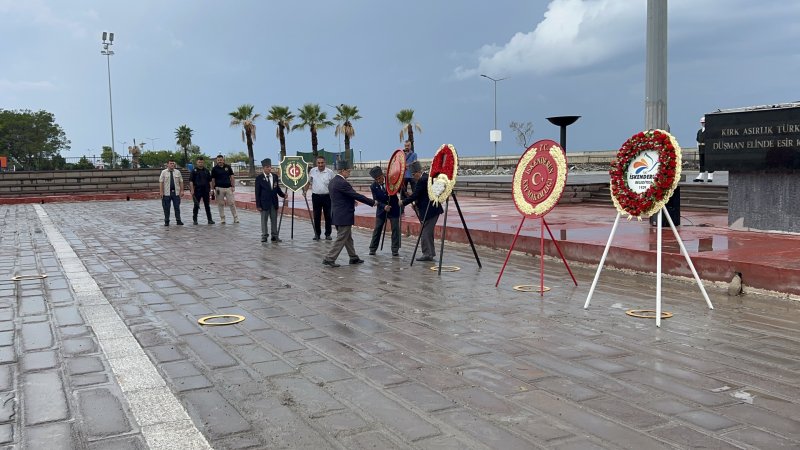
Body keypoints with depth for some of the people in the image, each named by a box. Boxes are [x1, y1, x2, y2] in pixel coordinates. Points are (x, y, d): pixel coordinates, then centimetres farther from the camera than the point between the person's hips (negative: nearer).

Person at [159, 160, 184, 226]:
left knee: (177, 207, 3)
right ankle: (166, 221, 10)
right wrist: (161, 192, -8)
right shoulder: (164, 172, 2)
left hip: (176, 193, 2)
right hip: (166, 193, -2)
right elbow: (161, 182, -1)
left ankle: (178, 220, 10)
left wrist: (181, 191, 3)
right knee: (166, 208, 3)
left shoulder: (177, 172, 8)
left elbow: (181, 182, 10)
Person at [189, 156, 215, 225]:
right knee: (196, 205, 3)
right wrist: (192, 190, -12)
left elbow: (209, 181, 13)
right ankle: (195, 220, 10)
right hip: (197, 190, -3)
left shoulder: (206, 170, 9)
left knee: (207, 205, 6)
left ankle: (209, 219, 9)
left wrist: (210, 190, 7)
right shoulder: (194, 170, -1)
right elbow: (191, 181, -4)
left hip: (205, 190, 3)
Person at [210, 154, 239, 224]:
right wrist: (213, 189, -1)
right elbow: (212, 180, 4)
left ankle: (236, 218, 4)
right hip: (219, 188, -1)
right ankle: (222, 219, 12)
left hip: (228, 188, 1)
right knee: (221, 204, 4)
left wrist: (233, 186, 0)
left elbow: (232, 177, 8)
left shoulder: (228, 167, 6)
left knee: (232, 203, -1)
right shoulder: (214, 169, 2)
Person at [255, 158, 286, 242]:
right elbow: (257, 192, -6)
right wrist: (258, 204, -9)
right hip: (264, 203, -4)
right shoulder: (259, 178, -7)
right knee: (264, 220, 4)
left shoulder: (275, 176, 5)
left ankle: (274, 236, 14)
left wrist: (283, 195, -1)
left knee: (274, 219, 8)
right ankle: (264, 236, 13)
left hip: (274, 202, 4)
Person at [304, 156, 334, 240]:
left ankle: (328, 234, 12)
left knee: (328, 216, 3)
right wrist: (304, 191, 4)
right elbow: (308, 182, 14)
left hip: (327, 196, -2)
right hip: (316, 196, 2)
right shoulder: (312, 171, 2)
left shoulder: (330, 172, -4)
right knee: (316, 216, 7)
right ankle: (317, 234, 16)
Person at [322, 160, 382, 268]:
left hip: (338, 214, 10)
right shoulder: (342, 183, -21)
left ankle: (353, 258, 27)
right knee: (341, 239, -2)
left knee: (348, 238, 18)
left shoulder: (333, 181, 9)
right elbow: (356, 195, -20)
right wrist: (372, 202, -13)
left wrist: (352, 201, 13)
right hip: (344, 216, -10)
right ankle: (329, 259, 0)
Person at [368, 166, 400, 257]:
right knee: (377, 229, 6)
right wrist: (384, 207, -28)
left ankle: (395, 250, 4)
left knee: (395, 229, -3)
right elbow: (376, 201, -12)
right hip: (381, 210, 1)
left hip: (394, 209, -1)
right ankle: (373, 249, 16)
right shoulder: (373, 186, -9)